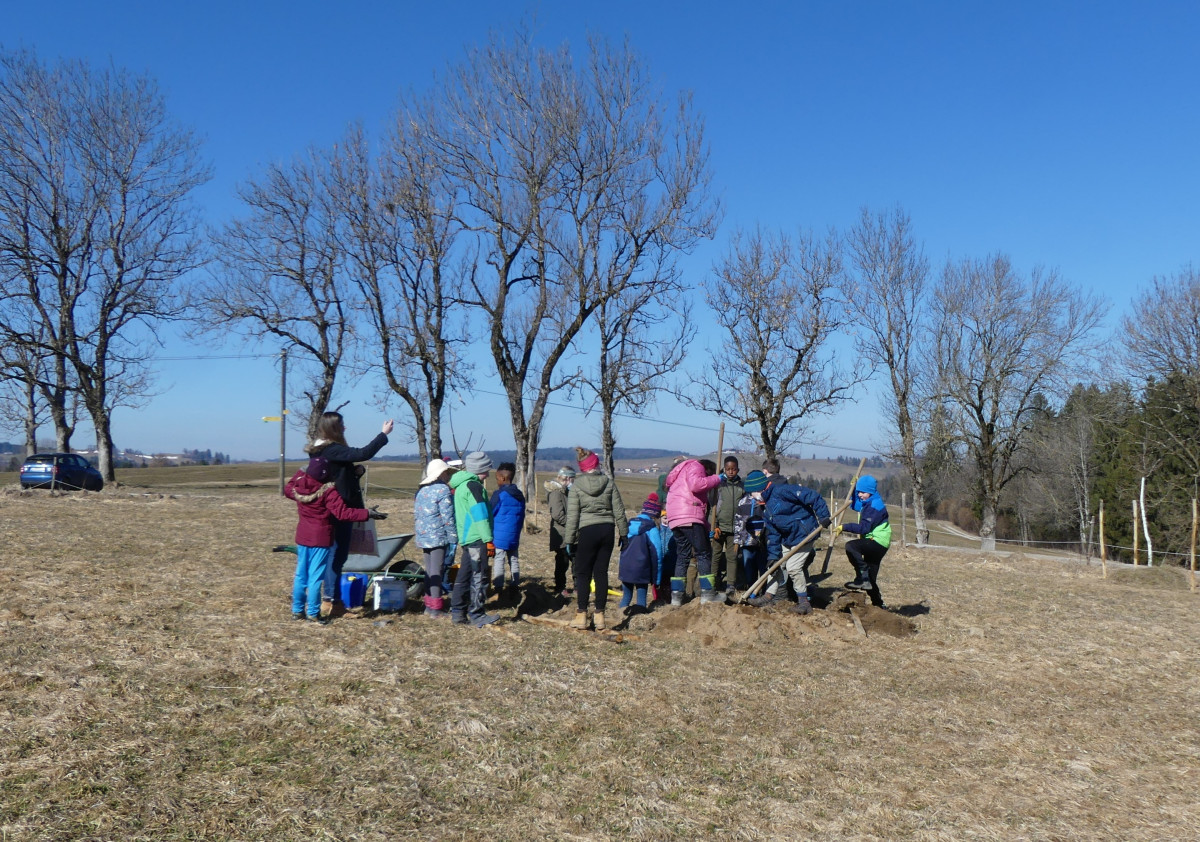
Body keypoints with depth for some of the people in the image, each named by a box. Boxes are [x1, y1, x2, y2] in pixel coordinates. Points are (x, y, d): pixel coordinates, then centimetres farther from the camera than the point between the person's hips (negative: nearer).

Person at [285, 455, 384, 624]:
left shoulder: (298, 487, 0)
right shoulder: (328, 492, -20)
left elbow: (287, 489, 24)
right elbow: (343, 512, -27)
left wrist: (300, 473, 36)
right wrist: (367, 513, -27)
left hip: (302, 537, 7)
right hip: (321, 540, -7)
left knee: (301, 575, 16)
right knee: (315, 577, 0)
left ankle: (297, 610, 25)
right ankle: (313, 614, 5)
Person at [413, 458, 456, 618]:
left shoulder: (421, 490, 14)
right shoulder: (443, 490, -11)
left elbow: (415, 515, 19)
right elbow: (448, 517, -14)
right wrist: (453, 539, -10)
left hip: (423, 537, 8)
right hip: (438, 537, -8)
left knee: (429, 571, 14)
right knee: (436, 571, -4)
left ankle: (429, 605, 19)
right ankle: (436, 608, -1)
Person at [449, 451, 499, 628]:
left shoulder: (460, 485, 18)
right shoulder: (473, 486, -13)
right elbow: (480, 514, -18)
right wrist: (488, 539, -18)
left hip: (465, 538, 10)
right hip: (476, 539, -10)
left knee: (464, 576, 14)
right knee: (478, 577, -5)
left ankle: (457, 612, 18)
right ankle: (477, 616, -2)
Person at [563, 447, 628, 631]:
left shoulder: (576, 486, -4)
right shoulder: (609, 483, 3)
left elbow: (572, 515, -6)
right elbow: (619, 511, 4)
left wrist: (570, 540, -3)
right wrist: (623, 534, 12)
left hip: (587, 531, -3)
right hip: (607, 530, 3)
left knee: (583, 574, 4)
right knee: (601, 573, 8)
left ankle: (581, 616, 2)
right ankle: (599, 615, 10)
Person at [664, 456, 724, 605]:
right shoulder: (696, 467, 6)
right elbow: (695, 485, -18)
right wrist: (716, 479, -4)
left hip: (674, 518, 9)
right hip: (689, 517, -9)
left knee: (682, 555, 11)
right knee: (703, 553, -3)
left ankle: (676, 594, 7)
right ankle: (707, 593, -5)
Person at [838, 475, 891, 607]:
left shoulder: (875, 505, -17)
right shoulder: (867, 503, 13)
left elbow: (864, 528, -25)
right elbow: (855, 505, 34)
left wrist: (845, 527, -24)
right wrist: (854, 487, 23)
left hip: (878, 543, -10)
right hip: (874, 543, 10)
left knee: (850, 546, -31)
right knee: (870, 579, 13)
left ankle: (863, 578, -26)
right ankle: (878, 604, 24)